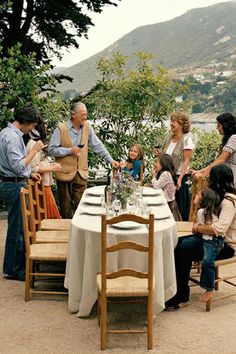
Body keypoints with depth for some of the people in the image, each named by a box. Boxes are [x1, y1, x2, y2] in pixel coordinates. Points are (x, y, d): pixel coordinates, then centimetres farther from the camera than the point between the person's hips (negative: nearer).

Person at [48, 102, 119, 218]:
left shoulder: (87, 127, 4)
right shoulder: (61, 128, -8)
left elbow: (97, 145, 8)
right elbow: (51, 150, -8)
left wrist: (110, 160, 1)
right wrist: (70, 151, -16)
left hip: (81, 174, 3)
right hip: (65, 174, -3)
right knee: (66, 208, 6)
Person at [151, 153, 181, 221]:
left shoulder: (166, 174, -18)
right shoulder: (162, 173, 13)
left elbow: (156, 186, -20)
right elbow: (156, 185, 11)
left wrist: (154, 175, -4)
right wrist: (155, 175, 5)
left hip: (169, 204, -9)